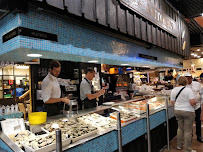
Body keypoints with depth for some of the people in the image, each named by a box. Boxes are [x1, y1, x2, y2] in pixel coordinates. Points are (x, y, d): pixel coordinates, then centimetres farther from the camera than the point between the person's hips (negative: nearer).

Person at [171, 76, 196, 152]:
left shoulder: (173, 90, 0)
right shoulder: (188, 90, -16)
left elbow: (172, 102, 5)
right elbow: (192, 102, -19)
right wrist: (195, 102, 2)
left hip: (177, 111, 5)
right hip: (188, 112, -5)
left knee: (180, 128, 20)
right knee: (188, 131, 5)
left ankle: (179, 145, 32)